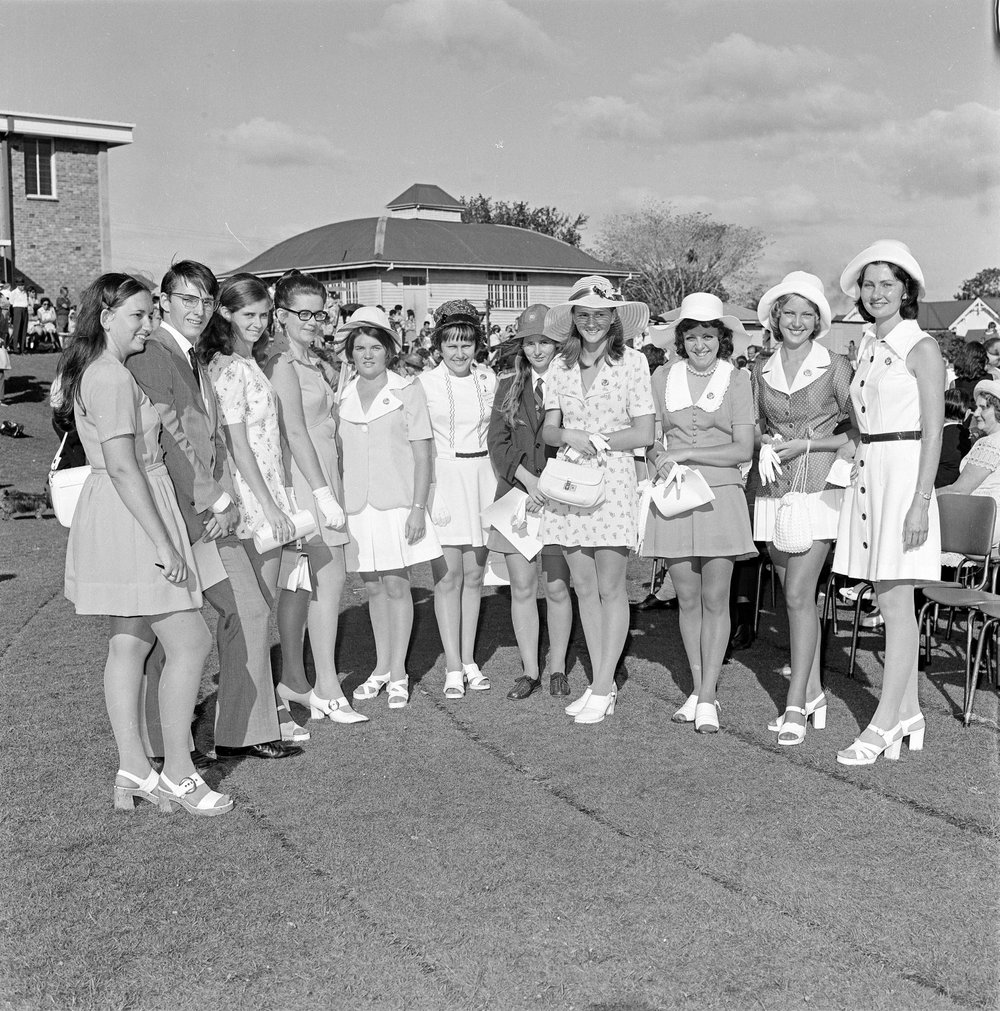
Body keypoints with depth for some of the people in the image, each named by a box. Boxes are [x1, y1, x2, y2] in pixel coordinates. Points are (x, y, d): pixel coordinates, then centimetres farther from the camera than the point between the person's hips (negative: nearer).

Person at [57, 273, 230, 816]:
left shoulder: (88, 372, 16)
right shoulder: (113, 378, -16)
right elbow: (123, 468, -22)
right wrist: (162, 543, -22)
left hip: (112, 513, 11)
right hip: (133, 517, -11)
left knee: (129, 642, 12)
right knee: (189, 643, -5)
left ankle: (133, 770, 18)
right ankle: (177, 774, 3)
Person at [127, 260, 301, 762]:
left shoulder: (196, 363, 19)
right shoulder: (149, 357, -12)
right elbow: (171, 440, -17)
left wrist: (227, 500, 3)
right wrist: (217, 502, -12)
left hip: (211, 513, 9)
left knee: (250, 610, 9)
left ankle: (241, 733, 19)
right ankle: (163, 751, 14)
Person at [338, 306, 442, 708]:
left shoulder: (408, 391, -1)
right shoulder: (342, 397, 9)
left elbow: (422, 454, -3)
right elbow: (336, 454, 13)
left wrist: (418, 507, -10)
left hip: (397, 501, -3)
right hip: (356, 504, 3)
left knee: (396, 585, -2)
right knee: (373, 587, 10)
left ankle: (398, 673, 7)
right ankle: (381, 667, 21)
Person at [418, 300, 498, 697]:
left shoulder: (488, 379, 7)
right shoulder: (425, 383, -3)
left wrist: (501, 482, 9)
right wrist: (425, 493, -10)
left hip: (481, 476, 3)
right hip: (441, 476, -3)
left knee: (474, 575, 8)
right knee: (448, 575, -4)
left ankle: (469, 660, 17)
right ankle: (453, 667, 2)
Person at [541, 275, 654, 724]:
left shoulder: (631, 362, -3)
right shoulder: (561, 365, 9)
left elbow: (644, 433, -5)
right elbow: (548, 429, 7)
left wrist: (596, 441, -12)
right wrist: (569, 436, -14)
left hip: (613, 480, -4)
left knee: (610, 589, 0)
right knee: (584, 587, 9)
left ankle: (603, 688, 8)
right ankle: (599, 683, 19)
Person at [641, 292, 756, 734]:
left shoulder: (737, 380, 0)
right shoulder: (664, 377, 7)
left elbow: (743, 450, -5)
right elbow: (650, 437, 12)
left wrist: (685, 454, -13)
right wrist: (659, 457, -10)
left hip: (719, 495, -2)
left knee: (715, 601, -1)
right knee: (687, 600, 8)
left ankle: (708, 698, 6)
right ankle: (697, 690, 19)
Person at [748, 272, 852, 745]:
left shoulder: (836, 367, -1)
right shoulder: (761, 371, 11)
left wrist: (804, 444, -11)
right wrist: (764, 449, -3)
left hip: (818, 489, -4)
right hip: (773, 492, 4)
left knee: (798, 594, -11)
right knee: (797, 596, 8)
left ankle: (795, 705, -6)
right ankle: (814, 696, 18)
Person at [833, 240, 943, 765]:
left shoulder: (921, 347, -7)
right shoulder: (867, 347, 15)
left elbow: (933, 430, -11)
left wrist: (920, 500, -17)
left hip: (904, 473, -8)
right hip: (867, 474, 8)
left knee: (895, 603, -5)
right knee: (889, 602, 9)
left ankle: (884, 723, -1)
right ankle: (909, 717, 17)